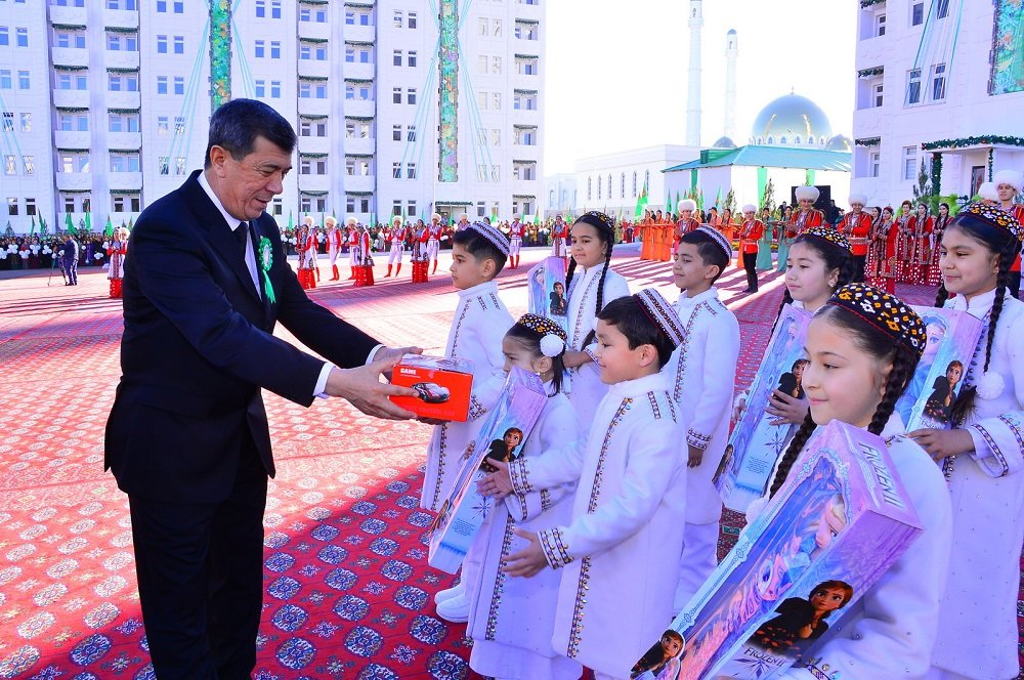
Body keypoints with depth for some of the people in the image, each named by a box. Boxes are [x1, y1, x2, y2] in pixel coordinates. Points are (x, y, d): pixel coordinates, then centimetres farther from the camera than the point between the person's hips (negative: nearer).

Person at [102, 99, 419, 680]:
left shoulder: (260, 226, 3)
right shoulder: (165, 229, -23)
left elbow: (298, 310, 1)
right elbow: (223, 334, -35)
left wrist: (375, 354, -15)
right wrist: (335, 381, -43)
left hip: (241, 434, 8)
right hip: (172, 446, -7)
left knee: (240, 578, 21)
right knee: (180, 595, 10)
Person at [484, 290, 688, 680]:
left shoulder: (656, 423, -29)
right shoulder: (616, 397, 0)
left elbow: (632, 507, -31)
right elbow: (584, 459, 12)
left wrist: (557, 545, -33)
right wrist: (522, 475, 14)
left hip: (632, 570, -8)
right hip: (598, 557, 8)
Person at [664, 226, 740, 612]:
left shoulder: (719, 320, -18)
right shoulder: (674, 309, 6)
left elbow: (719, 387, -20)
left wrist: (697, 439, -16)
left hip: (695, 436, -8)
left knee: (694, 515, 6)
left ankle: (690, 600, 24)